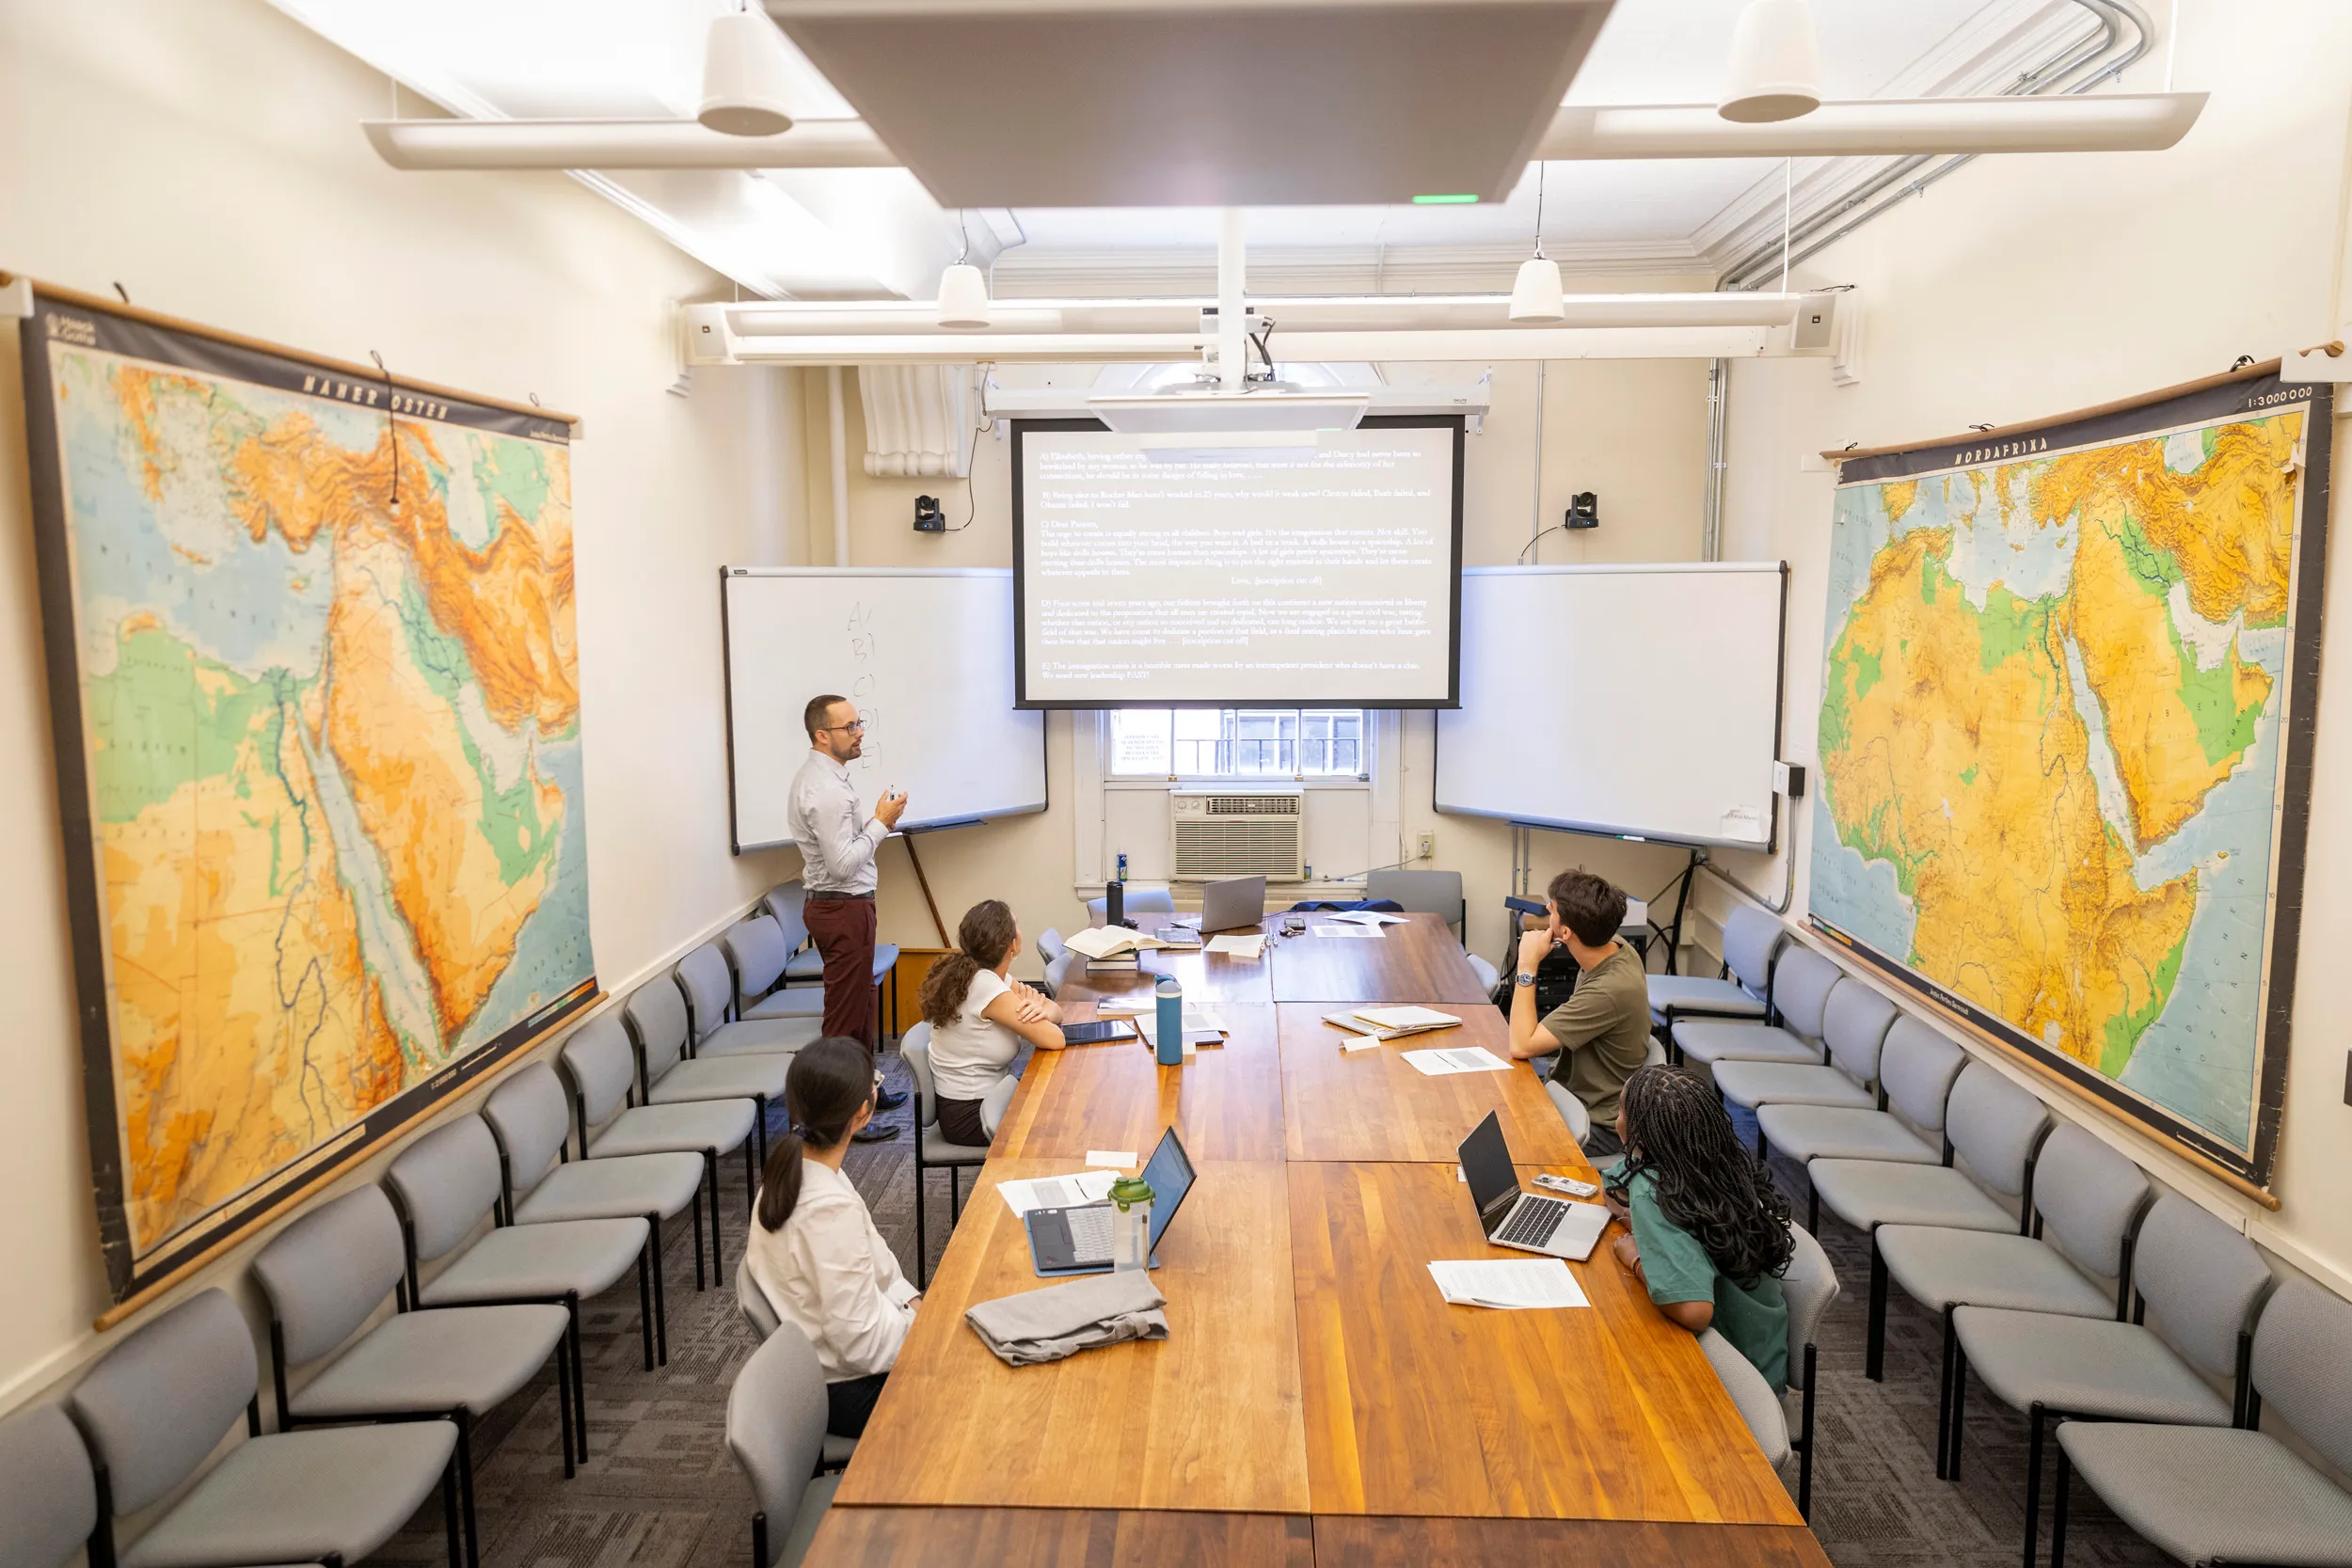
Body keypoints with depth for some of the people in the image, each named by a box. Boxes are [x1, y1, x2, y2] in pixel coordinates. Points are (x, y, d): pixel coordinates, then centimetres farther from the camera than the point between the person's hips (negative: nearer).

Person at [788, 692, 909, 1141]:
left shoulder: (815, 777, 10)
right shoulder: (827, 790, -23)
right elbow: (842, 863, -27)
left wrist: (878, 823, 7)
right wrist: (880, 823, -18)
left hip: (834, 901, 11)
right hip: (843, 907, -11)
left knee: (859, 1001, 22)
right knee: (846, 1010, -3)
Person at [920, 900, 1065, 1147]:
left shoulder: (982, 975, -1)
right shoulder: (985, 987, -27)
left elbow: (1056, 1010, 3)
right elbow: (1054, 1040, -25)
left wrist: (1042, 1011, -19)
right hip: (969, 1118, -8)